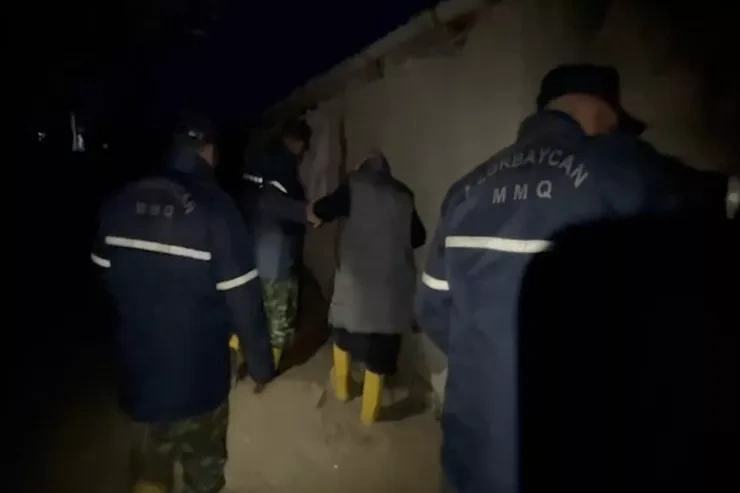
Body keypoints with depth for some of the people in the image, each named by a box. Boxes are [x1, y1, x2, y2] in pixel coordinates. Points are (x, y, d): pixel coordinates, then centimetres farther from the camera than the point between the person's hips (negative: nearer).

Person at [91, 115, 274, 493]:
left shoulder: (120, 204, -5)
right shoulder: (217, 211, -21)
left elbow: (106, 280, 6)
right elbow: (245, 302, -20)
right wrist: (261, 364, -6)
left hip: (139, 371, 5)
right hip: (199, 377, -4)